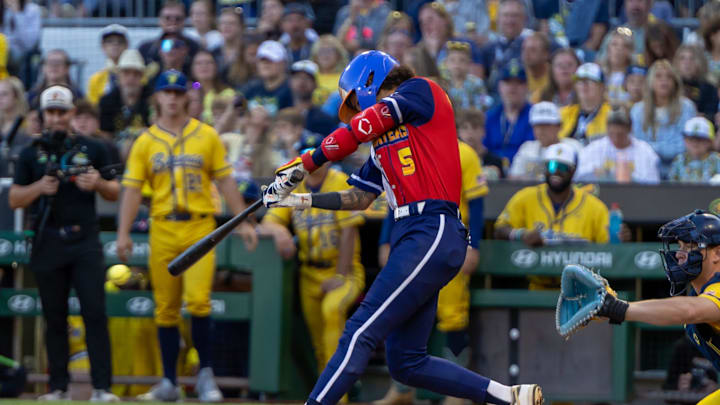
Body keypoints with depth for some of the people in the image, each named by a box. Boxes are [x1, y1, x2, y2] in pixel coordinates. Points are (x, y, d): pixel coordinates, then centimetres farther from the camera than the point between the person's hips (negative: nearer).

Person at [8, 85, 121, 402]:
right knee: (54, 317, 5)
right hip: (48, 243, 1)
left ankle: (101, 387, -10)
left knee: (95, 313, -9)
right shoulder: (31, 154, 10)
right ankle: (58, 386, 10)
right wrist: (40, 187, -10)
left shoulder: (92, 149, 9)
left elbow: (114, 193, 12)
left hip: (85, 241, -1)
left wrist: (98, 183, -9)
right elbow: (14, 200, 8)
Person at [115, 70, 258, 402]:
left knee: (198, 302, -15)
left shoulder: (206, 136, 7)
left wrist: (243, 223, 3)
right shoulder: (146, 141, 8)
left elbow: (225, 181, 9)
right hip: (163, 229, 2)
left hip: (200, 228, -1)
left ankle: (205, 373, -1)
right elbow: (132, 189, 5)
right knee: (166, 309, 4)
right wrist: (123, 233, -4)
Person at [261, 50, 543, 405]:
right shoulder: (383, 139, 26)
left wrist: (303, 164, -2)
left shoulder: (421, 92, 1)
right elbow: (359, 199, 27)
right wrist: (300, 200, 20)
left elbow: (356, 132, -7)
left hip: (433, 233, -9)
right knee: (406, 364, 7)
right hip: (411, 239, 9)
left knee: (360, 332, -17)